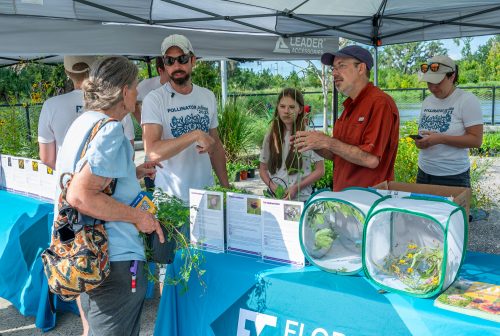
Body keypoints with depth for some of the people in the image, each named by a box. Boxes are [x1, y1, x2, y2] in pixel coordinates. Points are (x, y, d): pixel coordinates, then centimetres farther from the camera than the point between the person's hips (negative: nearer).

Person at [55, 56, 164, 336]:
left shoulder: (84, 122, 11)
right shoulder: (110, 130, -18)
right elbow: (80, 196, -28)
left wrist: (132, 173, 17)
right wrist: (138, 217, -19)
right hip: (116, 261, -10)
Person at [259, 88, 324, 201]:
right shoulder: (270, 136, 4)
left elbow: (320, 170, -4)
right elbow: (263, 169, 10)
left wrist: (297, 187, -13)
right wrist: (272, 185, -8)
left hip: (301, 199, -3)